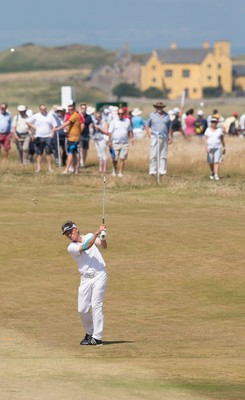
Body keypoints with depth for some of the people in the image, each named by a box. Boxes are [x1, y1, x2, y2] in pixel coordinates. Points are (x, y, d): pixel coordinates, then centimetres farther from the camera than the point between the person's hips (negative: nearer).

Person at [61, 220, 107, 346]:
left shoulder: (90, 236, 8)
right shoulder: (71, 248, 0)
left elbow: (104, 246, -3)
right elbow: (86, 247, -16)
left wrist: (103, 237, -24)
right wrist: (97, 233, -25)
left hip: (99, 275, -1)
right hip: (85, 279, 2)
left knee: (96, 306, -11)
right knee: (82, 309, -2)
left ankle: (97, 337, -10)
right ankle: (90, 332, 20)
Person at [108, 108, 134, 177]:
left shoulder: (127, 121, 9)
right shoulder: (114, 121, 1)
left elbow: (130, 131, 20)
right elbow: (110, 132, -2)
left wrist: (131, 138, 9)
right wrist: (109, 141, -9)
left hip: (124, 143, 1)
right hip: (115, 143, -1)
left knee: (122, 159, -6)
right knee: (115, 159, 5)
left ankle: (120, 173, -2)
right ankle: (114, 169, 31)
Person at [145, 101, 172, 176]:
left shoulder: (166, 115, 11)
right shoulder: (152, 115, 5)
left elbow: (169, 127, 16)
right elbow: (147, 125, 10)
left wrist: (170, 137, 9)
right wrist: (149, 135, -1)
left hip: (164, 138, 2)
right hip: (155, 138, -2)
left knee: (163, 155, 2)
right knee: (153, 155, -7)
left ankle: (162, 171, 5)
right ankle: (152, 171, -5)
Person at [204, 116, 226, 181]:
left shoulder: (219, 130, 5)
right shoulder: (208, 130, 4)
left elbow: (222, 139, 11)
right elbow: (205, 139, -2)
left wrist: (224, 147, 12)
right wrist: (206, 147, -13)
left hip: (218, 148, -1)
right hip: (210, 148, 1)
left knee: (216, 162, -12)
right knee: (211, 162, 8)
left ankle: (216, 175, -16)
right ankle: (212, 173, 34)